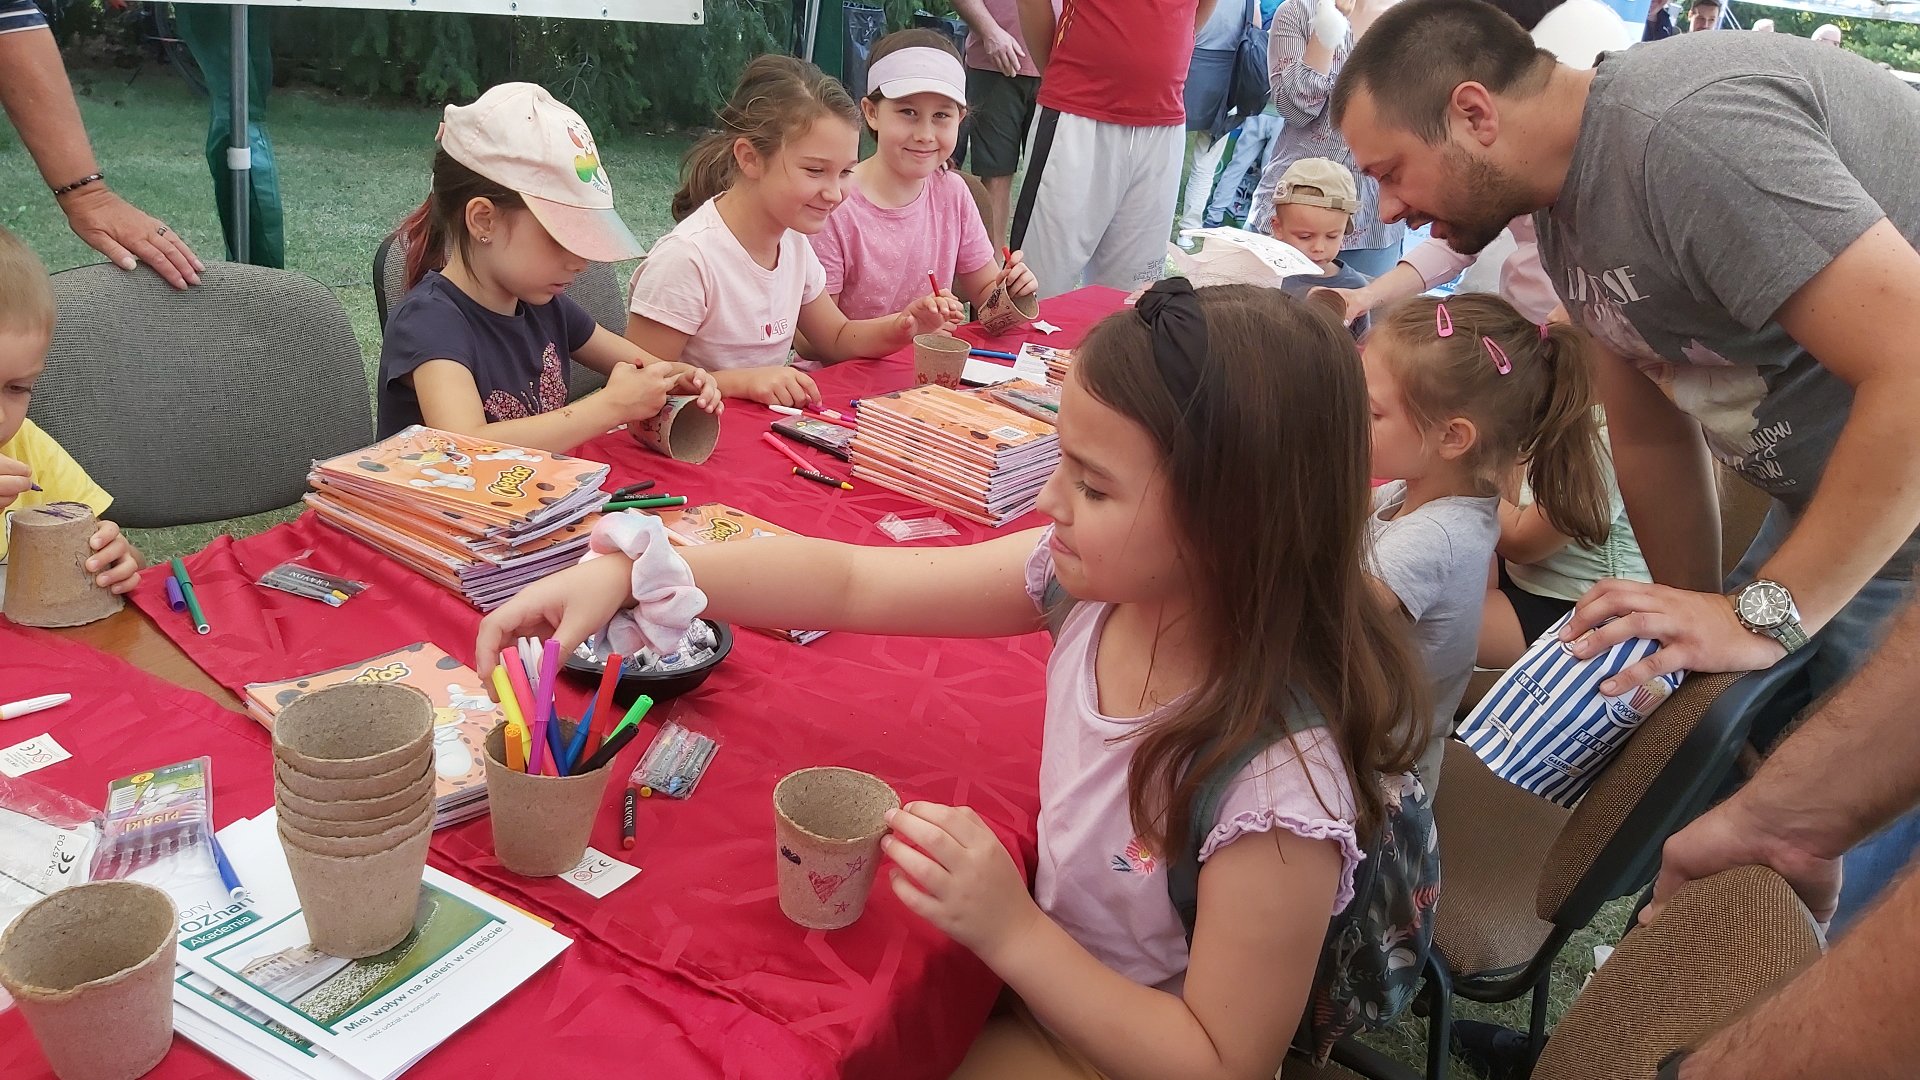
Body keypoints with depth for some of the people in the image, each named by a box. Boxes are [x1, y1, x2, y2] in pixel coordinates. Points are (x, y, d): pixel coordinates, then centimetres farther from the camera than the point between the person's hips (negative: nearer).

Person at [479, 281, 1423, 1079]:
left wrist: (1010, 931, -30)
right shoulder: (1096, 579, -17)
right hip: (1047, 974, 5)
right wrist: (629, 570, -17)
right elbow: (852, 582, -11)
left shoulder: (1280, 783, -34)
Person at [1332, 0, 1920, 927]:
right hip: (1823, 495, 8)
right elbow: (1652, 438, 8)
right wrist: (1694, 628, 8)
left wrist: (1761, 615, -26)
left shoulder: (1682, 130, -26)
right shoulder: (1568, 210, 3)